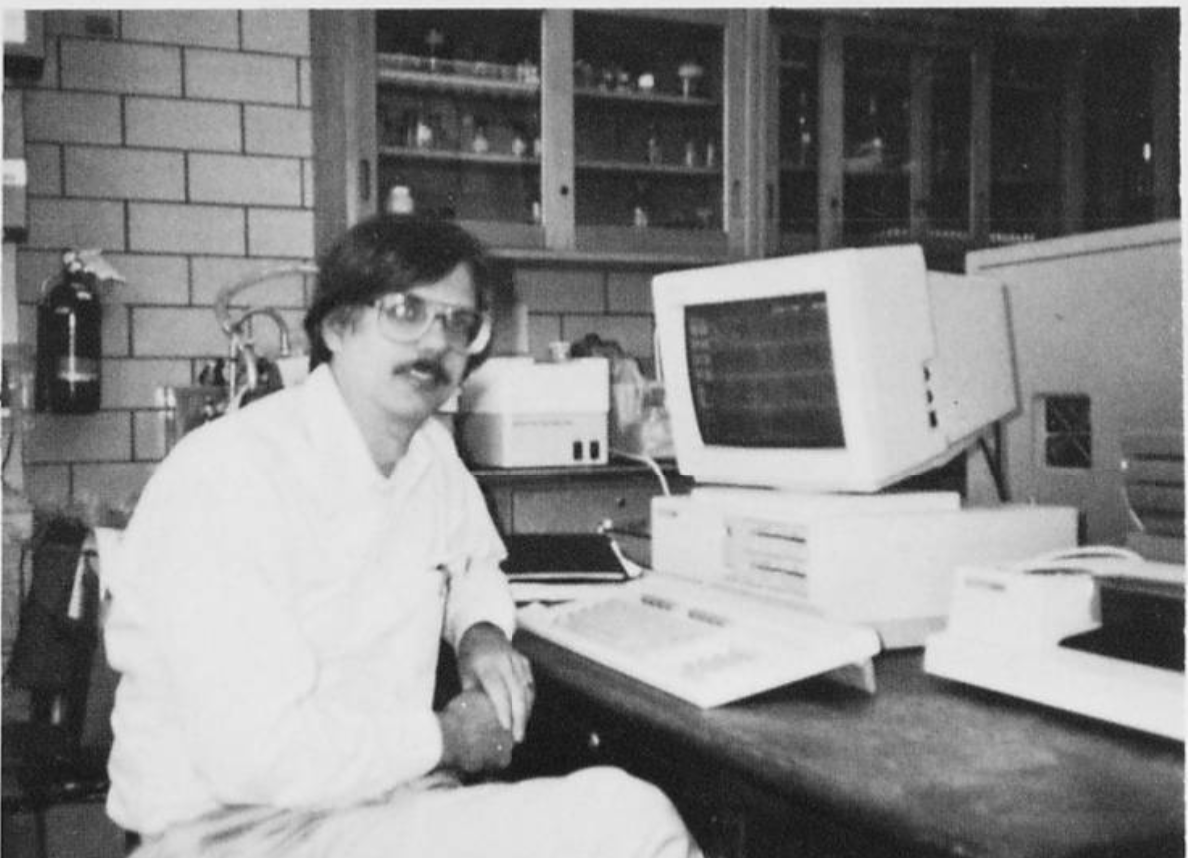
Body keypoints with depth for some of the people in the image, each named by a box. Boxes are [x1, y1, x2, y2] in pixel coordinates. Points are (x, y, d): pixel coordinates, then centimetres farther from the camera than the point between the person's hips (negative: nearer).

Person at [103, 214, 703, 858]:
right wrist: (444, 738, -13)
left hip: (389, 795, 7)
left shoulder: (432, 454, 6)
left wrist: (482, 632, 6)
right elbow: (254, 752, -25)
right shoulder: (230, 476, -19)